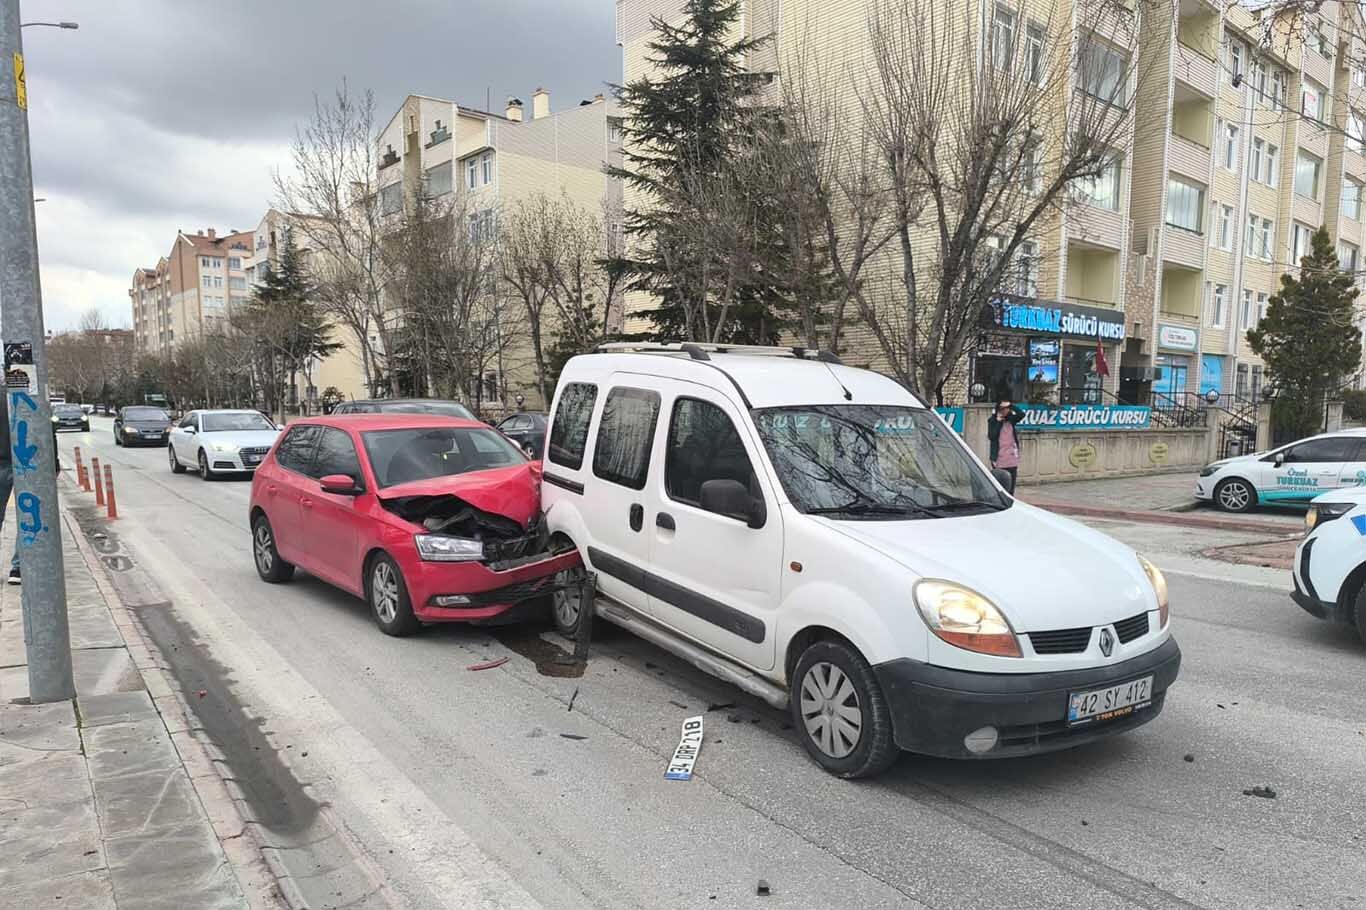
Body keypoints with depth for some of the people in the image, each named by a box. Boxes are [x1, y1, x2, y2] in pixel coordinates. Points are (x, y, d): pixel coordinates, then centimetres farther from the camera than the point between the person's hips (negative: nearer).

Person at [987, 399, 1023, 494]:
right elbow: (991, 436, -14)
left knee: (1011, 489, 7)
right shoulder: (993, 420, -2)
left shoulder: (1011, 419, 8)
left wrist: (1011, 406, -15)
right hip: (999, 461, -4)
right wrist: (998, 421, -12)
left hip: (1012, 460, 4)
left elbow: (1022, 414, -11)